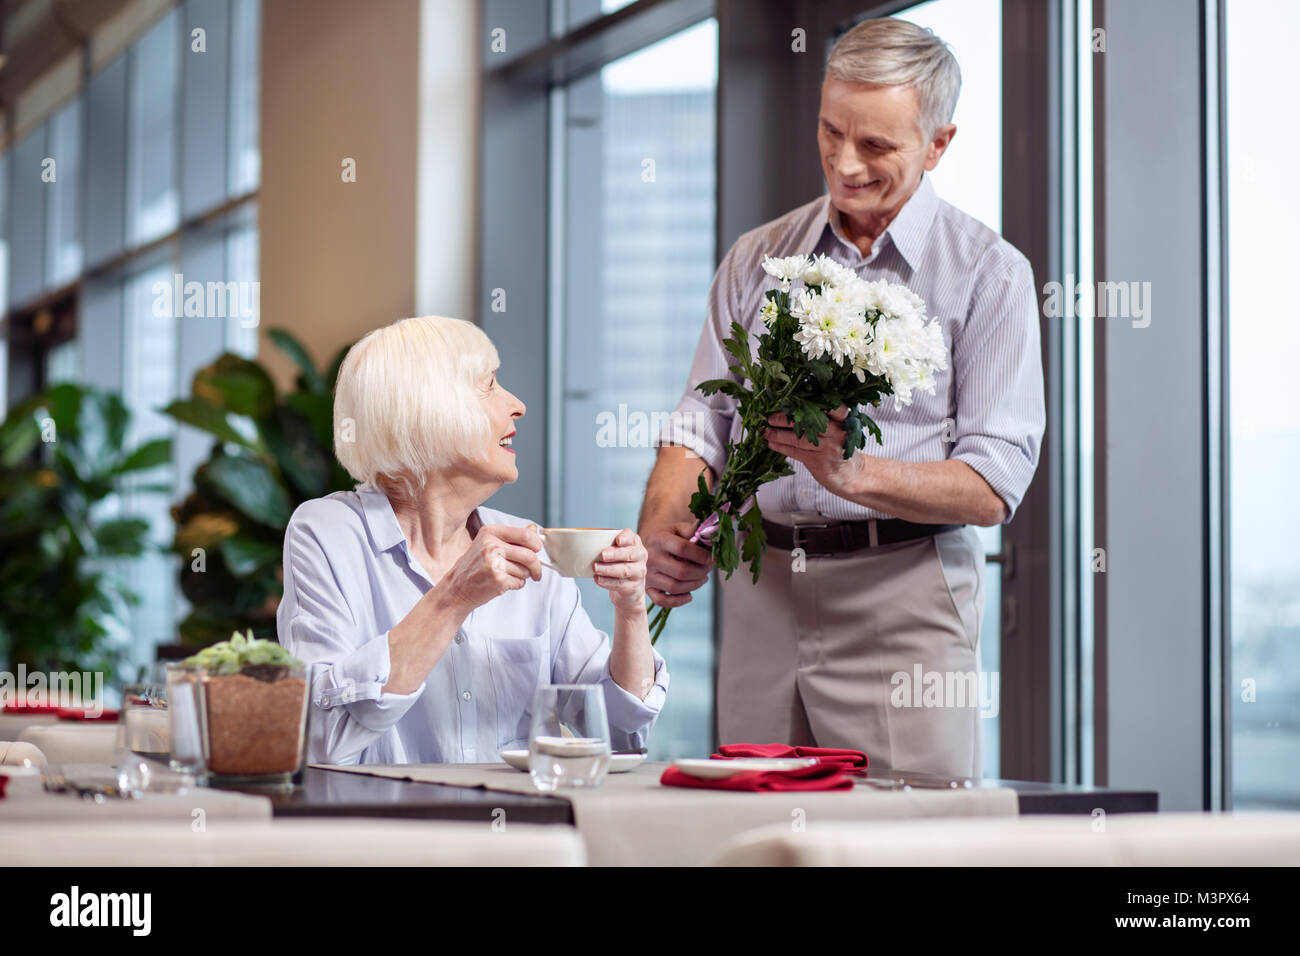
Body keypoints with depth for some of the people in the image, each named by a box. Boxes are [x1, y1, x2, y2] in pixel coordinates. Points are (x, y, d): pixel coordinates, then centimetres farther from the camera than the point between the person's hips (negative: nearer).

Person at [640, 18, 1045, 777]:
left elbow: (995, 484, -6)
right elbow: (702, 422, 11)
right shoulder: (757, 259, 15)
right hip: (760, 593, 4)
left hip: (902, 598, -4)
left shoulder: (988, 273, 1)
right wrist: (660, 531, -9)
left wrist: (857, 474, -21)